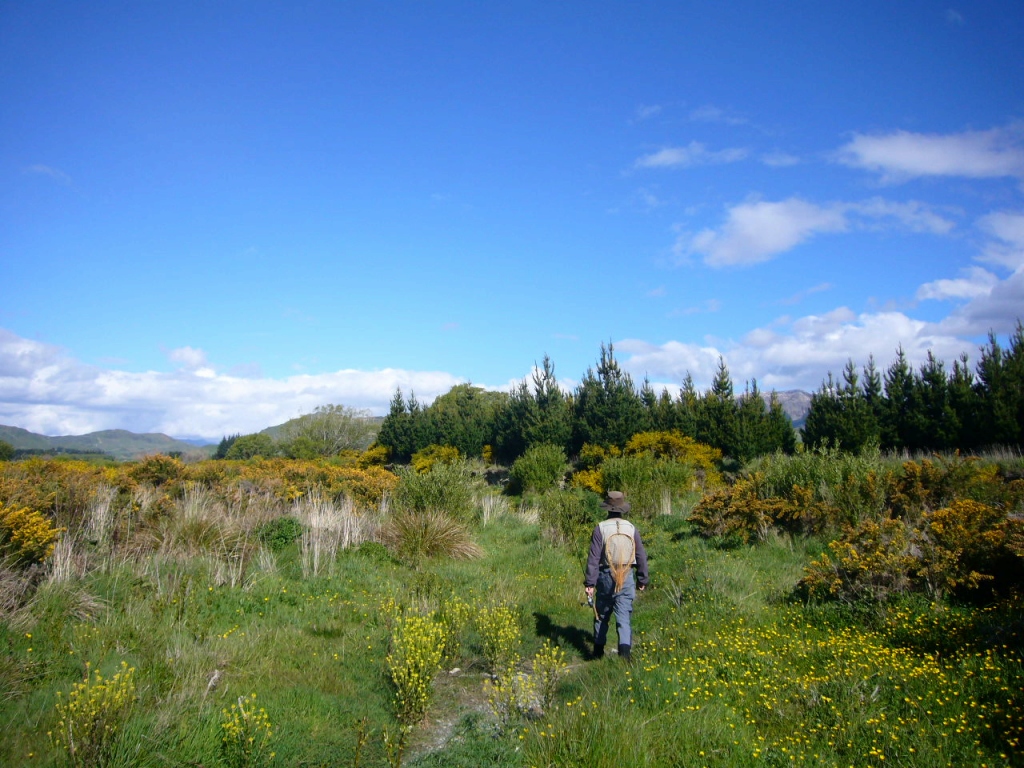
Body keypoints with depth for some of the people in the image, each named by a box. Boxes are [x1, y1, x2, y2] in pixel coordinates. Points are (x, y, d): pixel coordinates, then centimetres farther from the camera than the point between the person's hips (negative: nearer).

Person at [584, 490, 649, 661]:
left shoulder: (600, 528, -8)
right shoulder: (631, 528, 1)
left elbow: (593, 558, -10)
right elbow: (641, 557, 6)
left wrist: (590, 583, -6)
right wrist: (642, 580, 18)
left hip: (606, 577, -1)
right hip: (626, 578, 1)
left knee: (601, 615, 16)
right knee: (624, 616, 2)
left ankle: (598, 651, 27)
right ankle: (625, 648, -14)